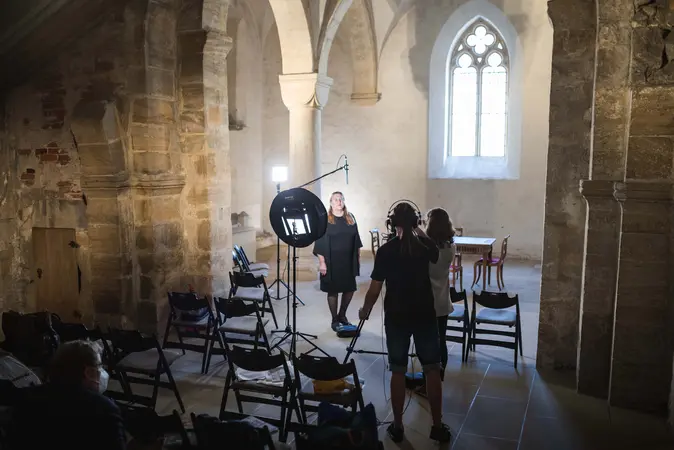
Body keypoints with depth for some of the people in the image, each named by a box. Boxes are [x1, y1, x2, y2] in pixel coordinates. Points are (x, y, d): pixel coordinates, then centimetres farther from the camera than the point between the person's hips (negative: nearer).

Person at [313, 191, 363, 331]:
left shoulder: (350, 218, 7)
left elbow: (356, 239, 11)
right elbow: (320, 242, -9)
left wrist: (358, 257, 9)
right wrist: (322, 262, -14)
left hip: (348, 261, 4)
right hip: (331, 262, -4)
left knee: (350, 289, 10)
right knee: (333, 291, 5)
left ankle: (342, 315, 30)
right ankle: (335, 320, 18)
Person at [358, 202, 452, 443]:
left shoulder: (385, 250, -11)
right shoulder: (426, 245, -3)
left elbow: (375, 289, -9)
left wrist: (365, 310, 8)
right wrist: (419, 232, 22)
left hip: (396, 318, -1)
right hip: (425, 316, 1)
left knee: (398, 371, 9)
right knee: (432, 369, 11)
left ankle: (397, 426, 18)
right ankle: (437, 426, 17)